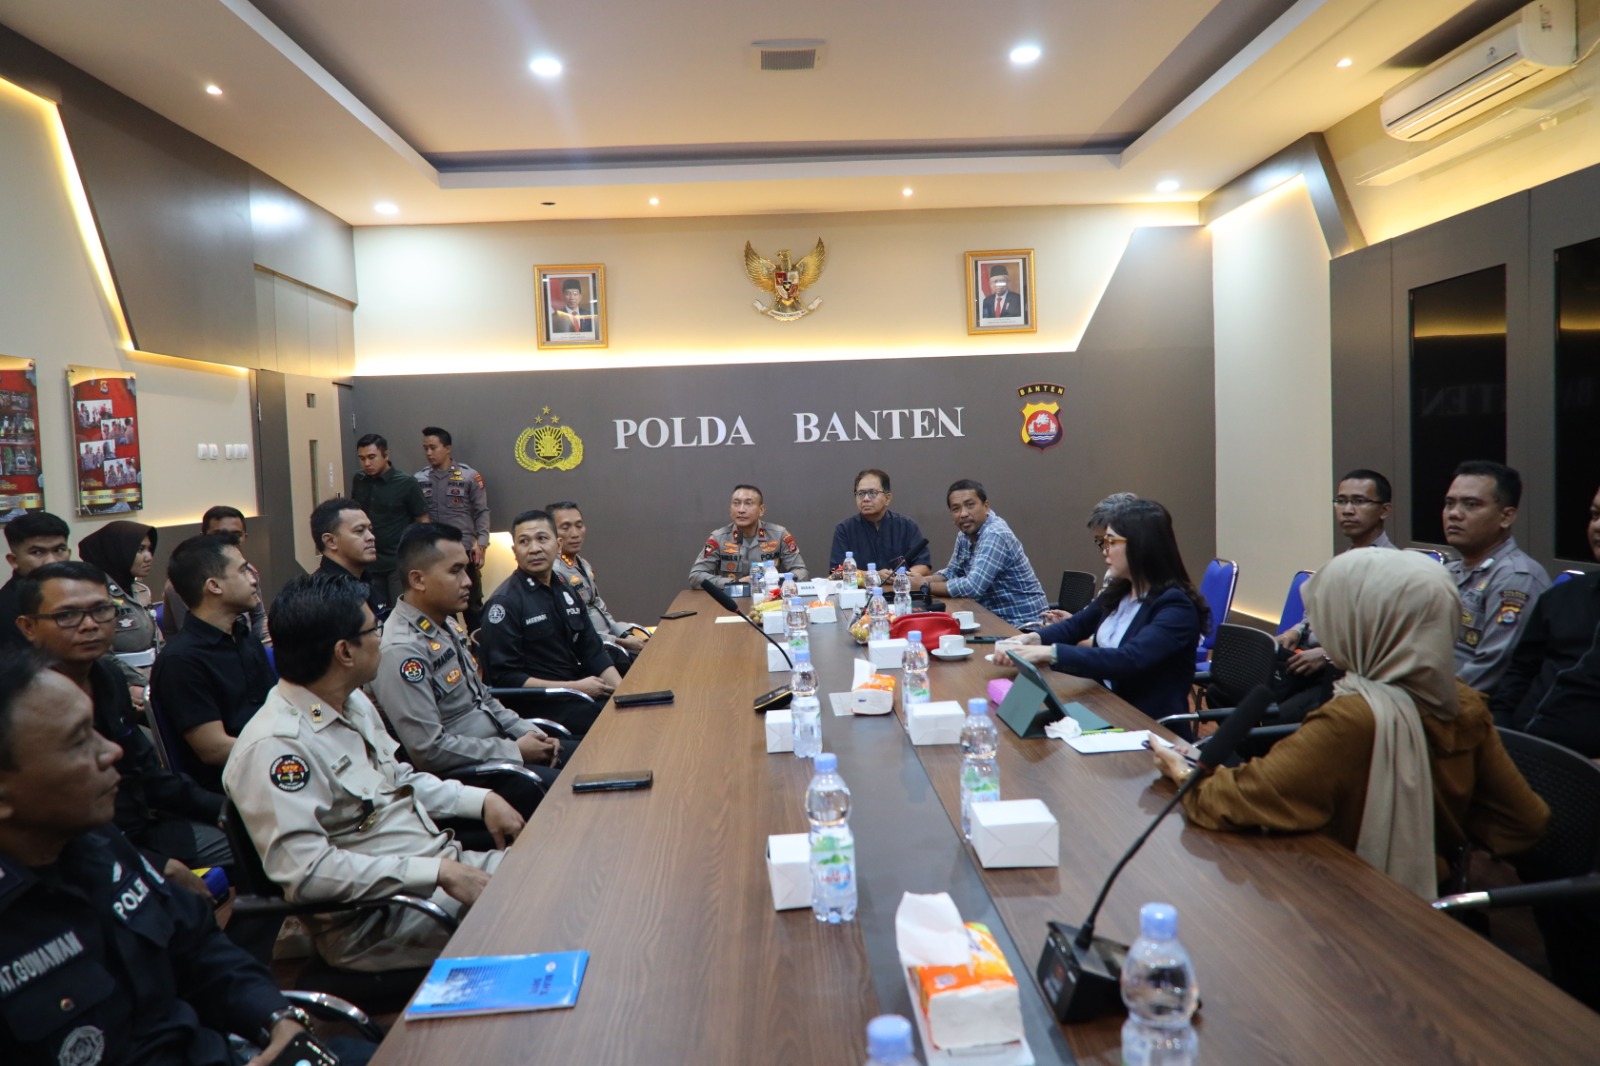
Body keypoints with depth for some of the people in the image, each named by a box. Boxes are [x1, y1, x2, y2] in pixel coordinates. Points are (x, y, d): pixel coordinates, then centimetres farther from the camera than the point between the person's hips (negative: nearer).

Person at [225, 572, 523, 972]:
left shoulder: (354, 702, 9)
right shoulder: (274, 747, -20)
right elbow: (305, 871, -27)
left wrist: (482, 800, 6)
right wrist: (437, 872, -27)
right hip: (372, 920, -9)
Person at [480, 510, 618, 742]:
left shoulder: (567, 593, 14)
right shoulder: (505, 602, -10)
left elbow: (593, 652, 15)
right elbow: (504, 678, -13)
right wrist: (575, 687, -15)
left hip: (577, 695, 8)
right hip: (540, 707, -8)